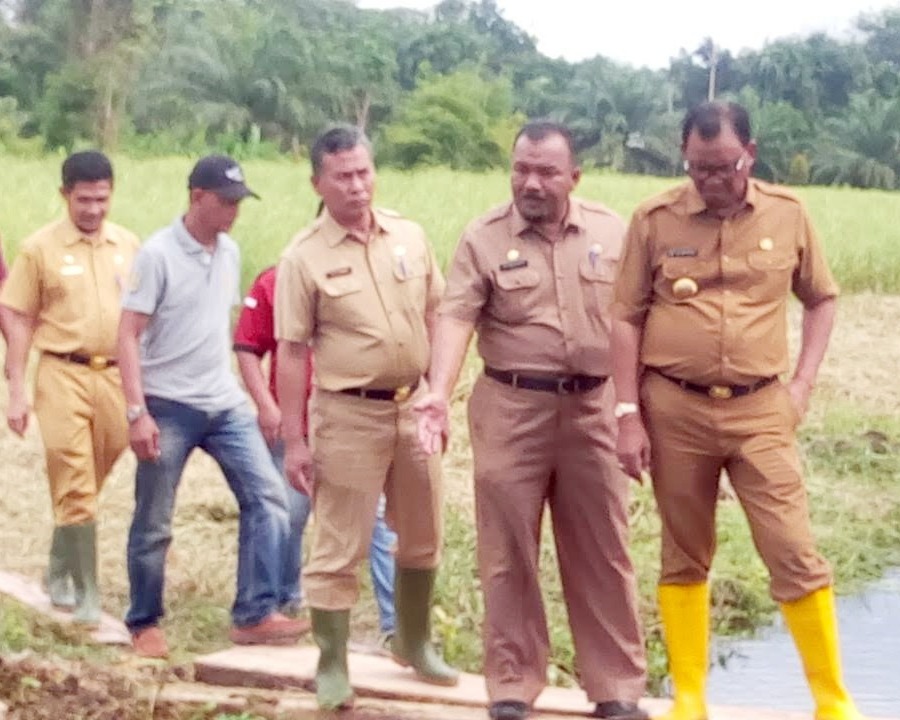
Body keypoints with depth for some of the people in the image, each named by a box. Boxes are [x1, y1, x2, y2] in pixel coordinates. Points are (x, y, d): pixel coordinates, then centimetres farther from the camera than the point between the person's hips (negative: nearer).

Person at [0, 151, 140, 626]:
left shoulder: (128, 245, 6)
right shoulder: (40, 248, -2)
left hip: (115, 377, 3)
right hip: (63, 376, -3)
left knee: (90, 484, 13)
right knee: (75, 490, -4)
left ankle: (59, 574, 33)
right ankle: (85, 597, 2)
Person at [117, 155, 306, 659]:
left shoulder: (230, 252, 6)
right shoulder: (158, 254, -12)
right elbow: (128, 335, -13)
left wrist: (229, 382, 14)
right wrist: (137, 411, -20)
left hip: (226, 404, 6)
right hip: (169, 408, -6)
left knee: (268, 496, -5)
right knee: (154, 524, 4)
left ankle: (255, 615, -2)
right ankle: (145, 625, 20)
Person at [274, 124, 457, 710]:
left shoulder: (410, 237, 3)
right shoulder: (305, 258, -9)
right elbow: (292, 353, -8)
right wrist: (294, 441, -11)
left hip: (413, 407, 5)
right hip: (349, 414, -5)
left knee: (423, 540, 17)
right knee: (340, 547, 1)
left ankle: (413, 641, 37)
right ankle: (332, 665, 15)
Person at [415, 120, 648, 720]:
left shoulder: (611, 233, 4)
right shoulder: (483, 238, -2)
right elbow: (457, 317, -12)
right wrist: (440, 394, -26)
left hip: (592, 407, 2)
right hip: (511, 408, -1)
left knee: (603, 553, 8)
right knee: (509, 553, 5)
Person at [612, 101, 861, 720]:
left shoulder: (788, 214, 1)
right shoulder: (655, 220, -3)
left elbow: (822, 299, 13)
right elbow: (628, 318, 0)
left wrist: (804, 383, 2)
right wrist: (629, 414, -4)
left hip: (760, 409, 0)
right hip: (675, 409, 0)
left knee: (795, 552, -3)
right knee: (684, 555, 11)